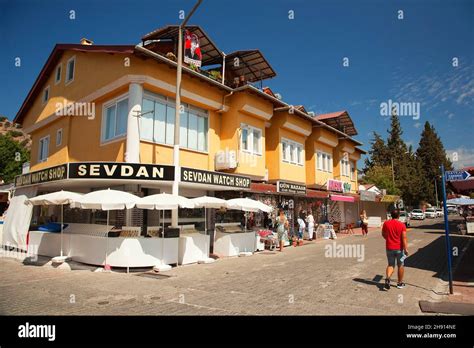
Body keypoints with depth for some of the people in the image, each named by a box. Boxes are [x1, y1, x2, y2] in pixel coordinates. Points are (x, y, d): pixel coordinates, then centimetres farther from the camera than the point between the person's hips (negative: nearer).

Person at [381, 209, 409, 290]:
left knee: (391, 265, 13)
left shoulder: (386, 223, -3)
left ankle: (387, 278, -12)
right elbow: (404, 238, -17)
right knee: (400, 265, 15)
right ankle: (400, 283, 25)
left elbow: (383, 234, 8)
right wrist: (406, 249, -16)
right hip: (399, 248, -2)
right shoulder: (402, 225, -11)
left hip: (389, 248, 2)